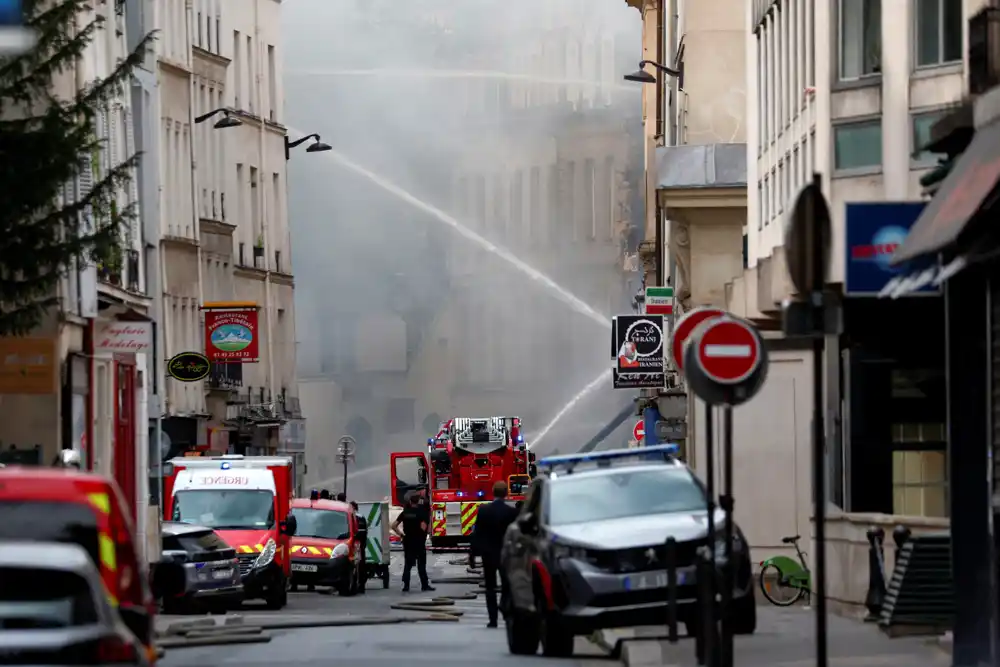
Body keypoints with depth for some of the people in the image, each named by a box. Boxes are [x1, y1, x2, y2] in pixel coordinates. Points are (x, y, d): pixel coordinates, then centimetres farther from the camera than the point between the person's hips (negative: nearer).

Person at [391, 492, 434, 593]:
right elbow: (423, 526, -22)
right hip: (419, 543, -3)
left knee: (407, 564, 7)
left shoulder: (405, 513, 3)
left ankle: (406, 585, 2)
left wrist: (401, 534, 5)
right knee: (421, 564, 3)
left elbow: (394, 526, -1)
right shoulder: (421, 512, -9)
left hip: (407, 542, 3)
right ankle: (425, 585, 6)